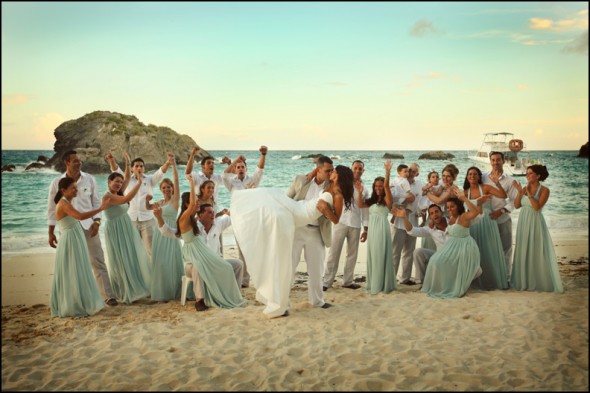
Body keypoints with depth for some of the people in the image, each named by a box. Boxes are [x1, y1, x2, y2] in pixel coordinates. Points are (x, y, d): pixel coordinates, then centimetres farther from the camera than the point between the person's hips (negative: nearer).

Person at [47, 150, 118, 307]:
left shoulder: (90, 179, 0)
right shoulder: (57, 183, -1)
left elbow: (96, 202, 4)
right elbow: (52, 209, 3)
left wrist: (96, 222, -8)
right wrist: (51, 233, 3)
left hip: (88, 225, 0)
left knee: (98, 261, -1)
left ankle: (108, 296, 3)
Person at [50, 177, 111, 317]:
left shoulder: (68, 203, 13)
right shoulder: (63, 204, -19)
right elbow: (80, 216, -35)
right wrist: (101, 208, -33)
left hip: (76, 240, 10)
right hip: (70, 241, -10)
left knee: (79, 273, 15)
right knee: (72, 274, -2)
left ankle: (78, 305, 25)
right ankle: (73, 307, 7)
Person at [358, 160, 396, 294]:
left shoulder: (387, 199, -4)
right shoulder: (372, 200, 15)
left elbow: (386, 185, -20)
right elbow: (360, 205, 11)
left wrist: (387, 172, -31)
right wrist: (360, 193, 1)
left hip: (382, 229, -7)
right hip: (372, 229, 7)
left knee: (381, 256, -4)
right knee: (372, 256, 10)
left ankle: (382, 285, 4)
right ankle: (373, 284, 20)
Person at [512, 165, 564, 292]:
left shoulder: (544, 190, -8)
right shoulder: (525, 188, 6)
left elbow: (537, 206, -20)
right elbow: (517, 205, 2)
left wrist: (529, 193, -20)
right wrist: (520, 192, -10)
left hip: (535, 223, -5)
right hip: (523, 223, 5)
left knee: (537, 252, 0)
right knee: (523, 252, 10)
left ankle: (540, 282, 13)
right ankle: (525, 281, 22)